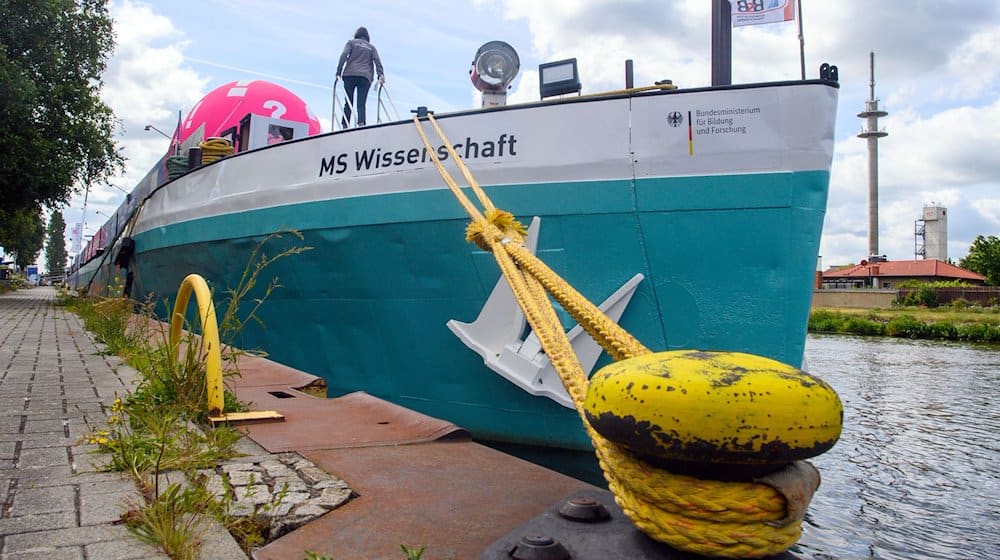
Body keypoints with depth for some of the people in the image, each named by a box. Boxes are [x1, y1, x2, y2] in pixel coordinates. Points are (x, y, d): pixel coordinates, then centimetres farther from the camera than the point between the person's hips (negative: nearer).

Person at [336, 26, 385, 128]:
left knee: (348, 103, 1)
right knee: (361, 104, -6)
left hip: (350, 75, -1)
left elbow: (344, 56, 1)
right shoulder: (371, 47, 22)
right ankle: (361, 123, -28)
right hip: (365, 77, 1)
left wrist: (338, 72, -4)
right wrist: (381, 75, -4)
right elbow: (377, 61, 7)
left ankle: (345, 126, -7)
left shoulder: (352, 42, 16)